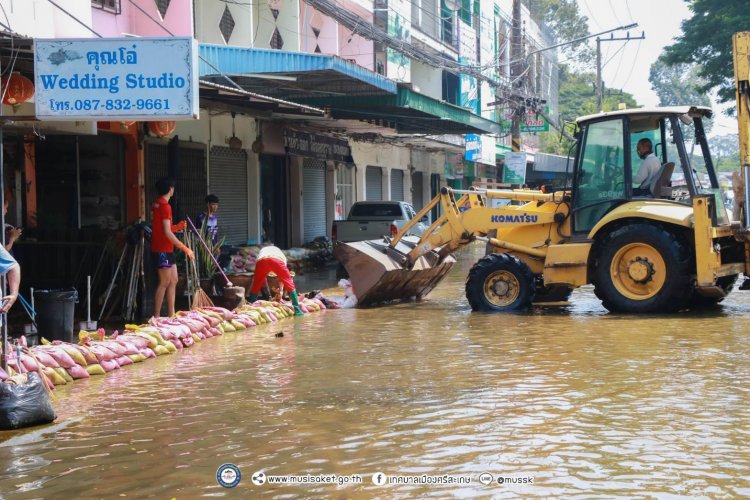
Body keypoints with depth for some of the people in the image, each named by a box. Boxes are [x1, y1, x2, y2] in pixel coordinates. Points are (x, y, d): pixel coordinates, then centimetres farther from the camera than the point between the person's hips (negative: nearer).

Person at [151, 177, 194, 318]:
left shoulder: (157, 204, 13)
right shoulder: (165, 206, -16)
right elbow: (167, 233, -20)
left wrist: (177, 227, 11)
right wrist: (185, 248, -18)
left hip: (167, 250, 10)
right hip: (162, 250, -10)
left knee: (173, 281, 11)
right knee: (164, 282, -7)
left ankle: (171, 314, 13)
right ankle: (156, 316, -5)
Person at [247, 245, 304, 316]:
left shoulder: (262, 251, 45)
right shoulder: (280, 253, 44)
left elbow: (263, 275, 45)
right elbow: (283, 275, 39)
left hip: (262, 261, 1)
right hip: (276, 260, -1)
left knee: (256, 286, 20)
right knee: (289, 284, 13)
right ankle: (297, 310, 11)